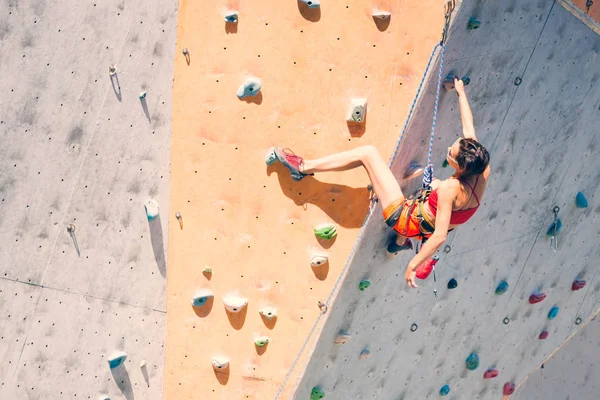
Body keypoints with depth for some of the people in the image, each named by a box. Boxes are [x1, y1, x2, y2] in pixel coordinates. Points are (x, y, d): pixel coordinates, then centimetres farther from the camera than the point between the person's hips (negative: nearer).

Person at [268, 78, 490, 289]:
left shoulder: (450, 189, -34)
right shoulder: (482, 172, -14)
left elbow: (440, 237, -33)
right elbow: (469, 127, 0)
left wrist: (414, 264, -25)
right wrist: (461, 93, 14)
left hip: (404, 217, -8)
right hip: (424, 228, 8)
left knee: (368, 153, -8)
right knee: (434, 183, 44)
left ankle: (304, 167, 0)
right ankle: (401, 242, 55)